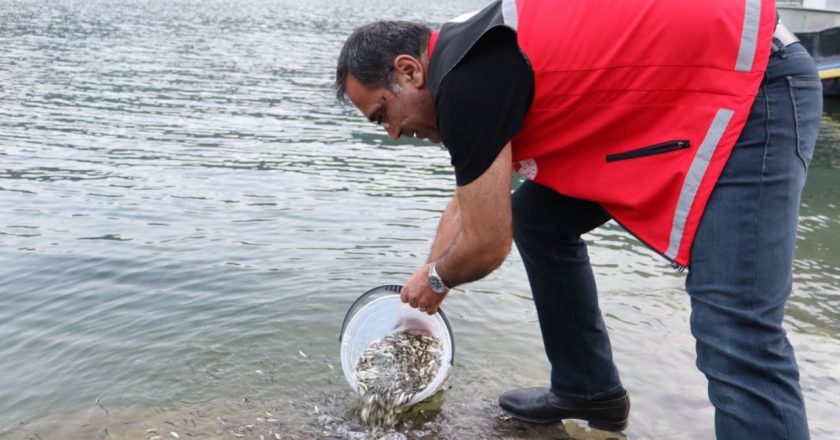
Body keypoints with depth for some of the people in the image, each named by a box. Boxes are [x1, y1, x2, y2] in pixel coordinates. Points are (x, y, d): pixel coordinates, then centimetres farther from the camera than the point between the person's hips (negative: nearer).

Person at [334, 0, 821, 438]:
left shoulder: (465, 81, -21)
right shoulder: (467, 53, 10)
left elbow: (488, 245, -14)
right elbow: (468, 202, 22)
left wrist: (435, 278, 9)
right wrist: (422, 294, 30)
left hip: (754, 89, -10)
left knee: (736, 341, -17)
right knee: (537, 217, 14)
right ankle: (588, 390, 24)